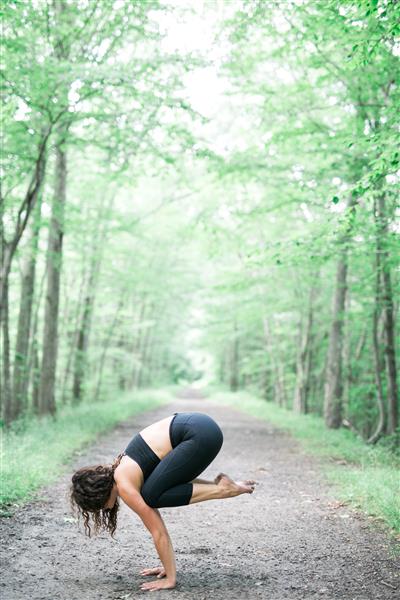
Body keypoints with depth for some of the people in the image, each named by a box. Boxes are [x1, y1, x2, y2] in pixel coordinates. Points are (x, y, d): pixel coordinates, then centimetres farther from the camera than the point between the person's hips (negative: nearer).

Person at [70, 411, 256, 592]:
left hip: (201, 435, -9)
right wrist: (168, 566, 26)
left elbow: (159, 532, -5)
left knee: (151, 496, -7)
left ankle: (220, 489, -3)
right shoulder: (120, 470, 16)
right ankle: (223, 486, 16)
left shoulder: (125, 486, -7)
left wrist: (170, 579, 2)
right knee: (155, 495, 17)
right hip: (198, 425, 9)